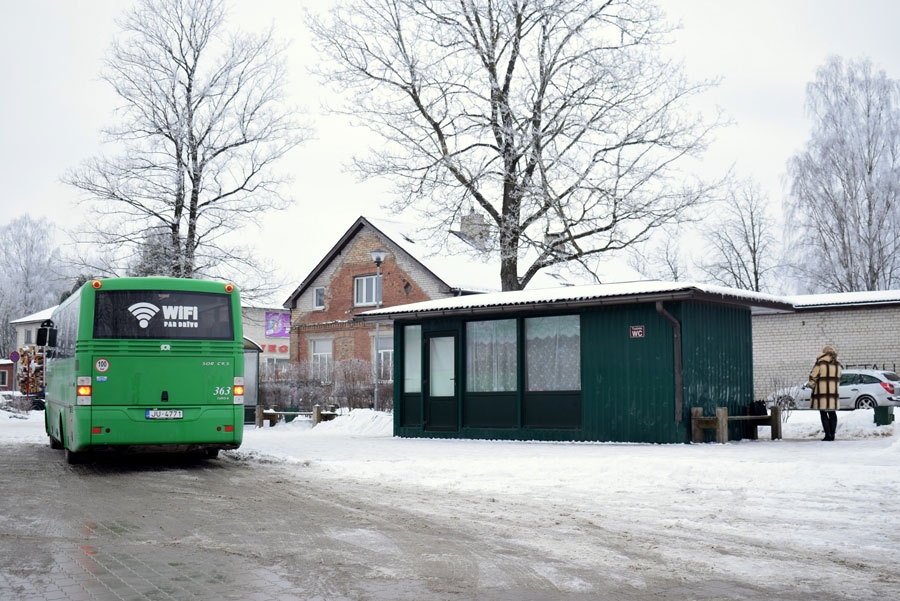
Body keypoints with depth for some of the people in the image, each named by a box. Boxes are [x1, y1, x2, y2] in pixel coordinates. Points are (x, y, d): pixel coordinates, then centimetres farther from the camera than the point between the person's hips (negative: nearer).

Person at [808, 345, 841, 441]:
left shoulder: (820, 363, -6)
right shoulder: (837, 365, 9)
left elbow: (813, 376, -4)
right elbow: (838, 379, 16)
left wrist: (811, 385, 13)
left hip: (821, 391, -5)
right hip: (834, 392, 5)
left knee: (823, 413, -1)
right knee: (832, 413, 11)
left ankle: (828, 434, -6)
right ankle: (832, 434, 10)